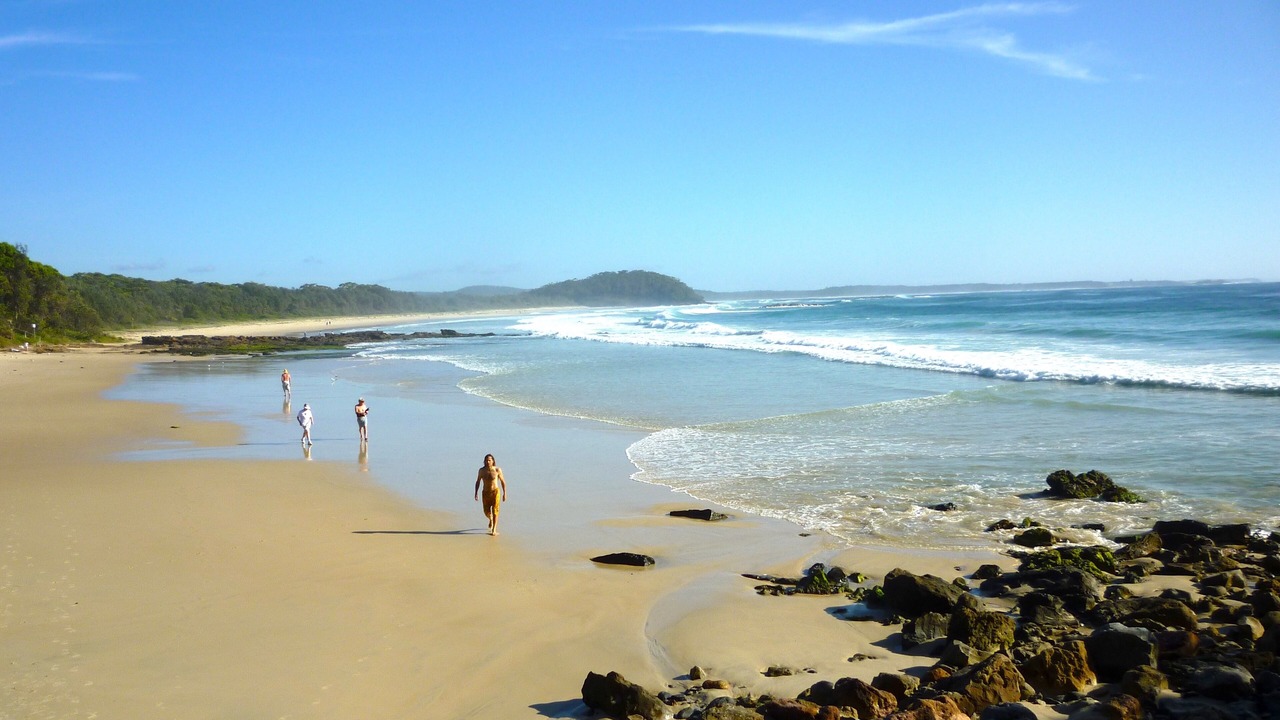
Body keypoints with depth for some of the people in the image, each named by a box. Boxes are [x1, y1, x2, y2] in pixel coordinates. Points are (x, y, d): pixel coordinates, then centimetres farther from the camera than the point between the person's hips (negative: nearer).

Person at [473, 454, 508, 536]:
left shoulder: (497, 470, -9)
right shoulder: (482, 470, -3)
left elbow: (503, 481, -1)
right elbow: (478, 482, 9)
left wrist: (504, 493, -2)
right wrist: (476, 493, 1)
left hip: (495, 492, -2)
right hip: (486, 493, 3)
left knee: (495, 511, -8)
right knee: (487, 512, 6)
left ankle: (494, 530, -3)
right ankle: (491, 519, 42)